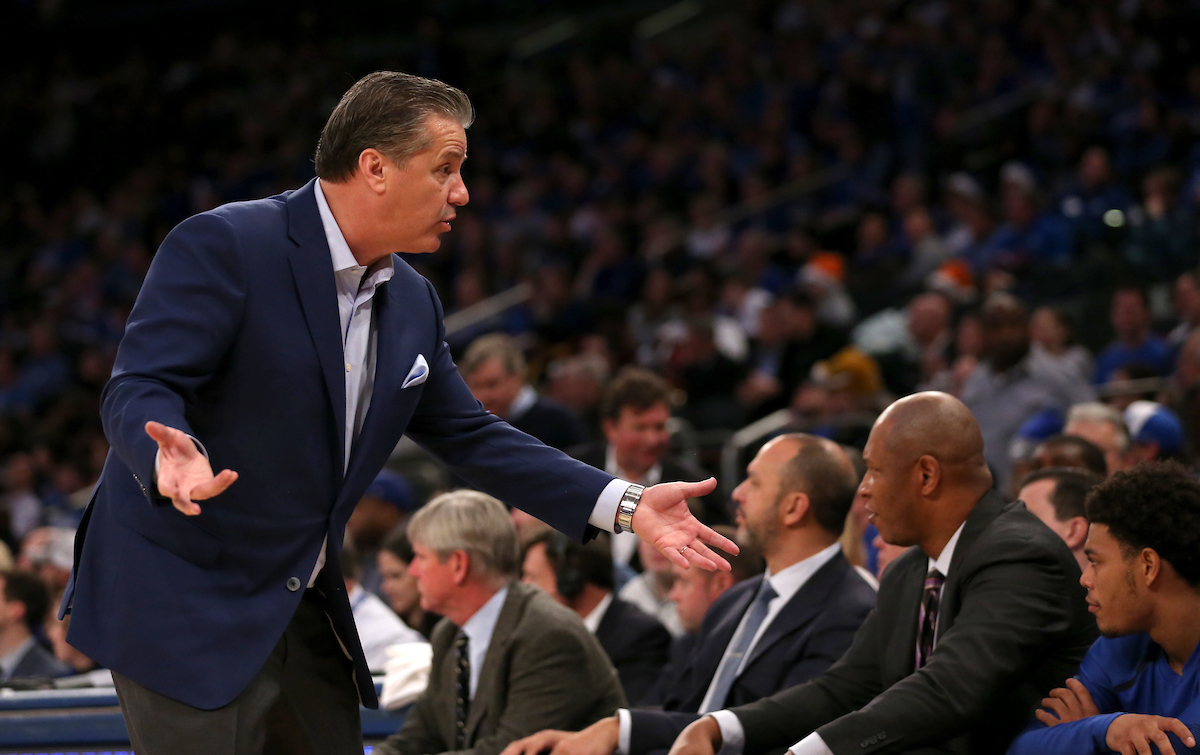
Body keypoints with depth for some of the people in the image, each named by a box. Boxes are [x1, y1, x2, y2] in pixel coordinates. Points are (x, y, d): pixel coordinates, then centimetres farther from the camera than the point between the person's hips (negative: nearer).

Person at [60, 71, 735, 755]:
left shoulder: (413, 303, 10)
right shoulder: (220, 247, -15)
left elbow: (468, 435, 15)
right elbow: (139, 389, -21)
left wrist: (625, 506, 7)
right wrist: (176, 459, -45)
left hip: (304, 616, 8)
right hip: (182, 609, -8)